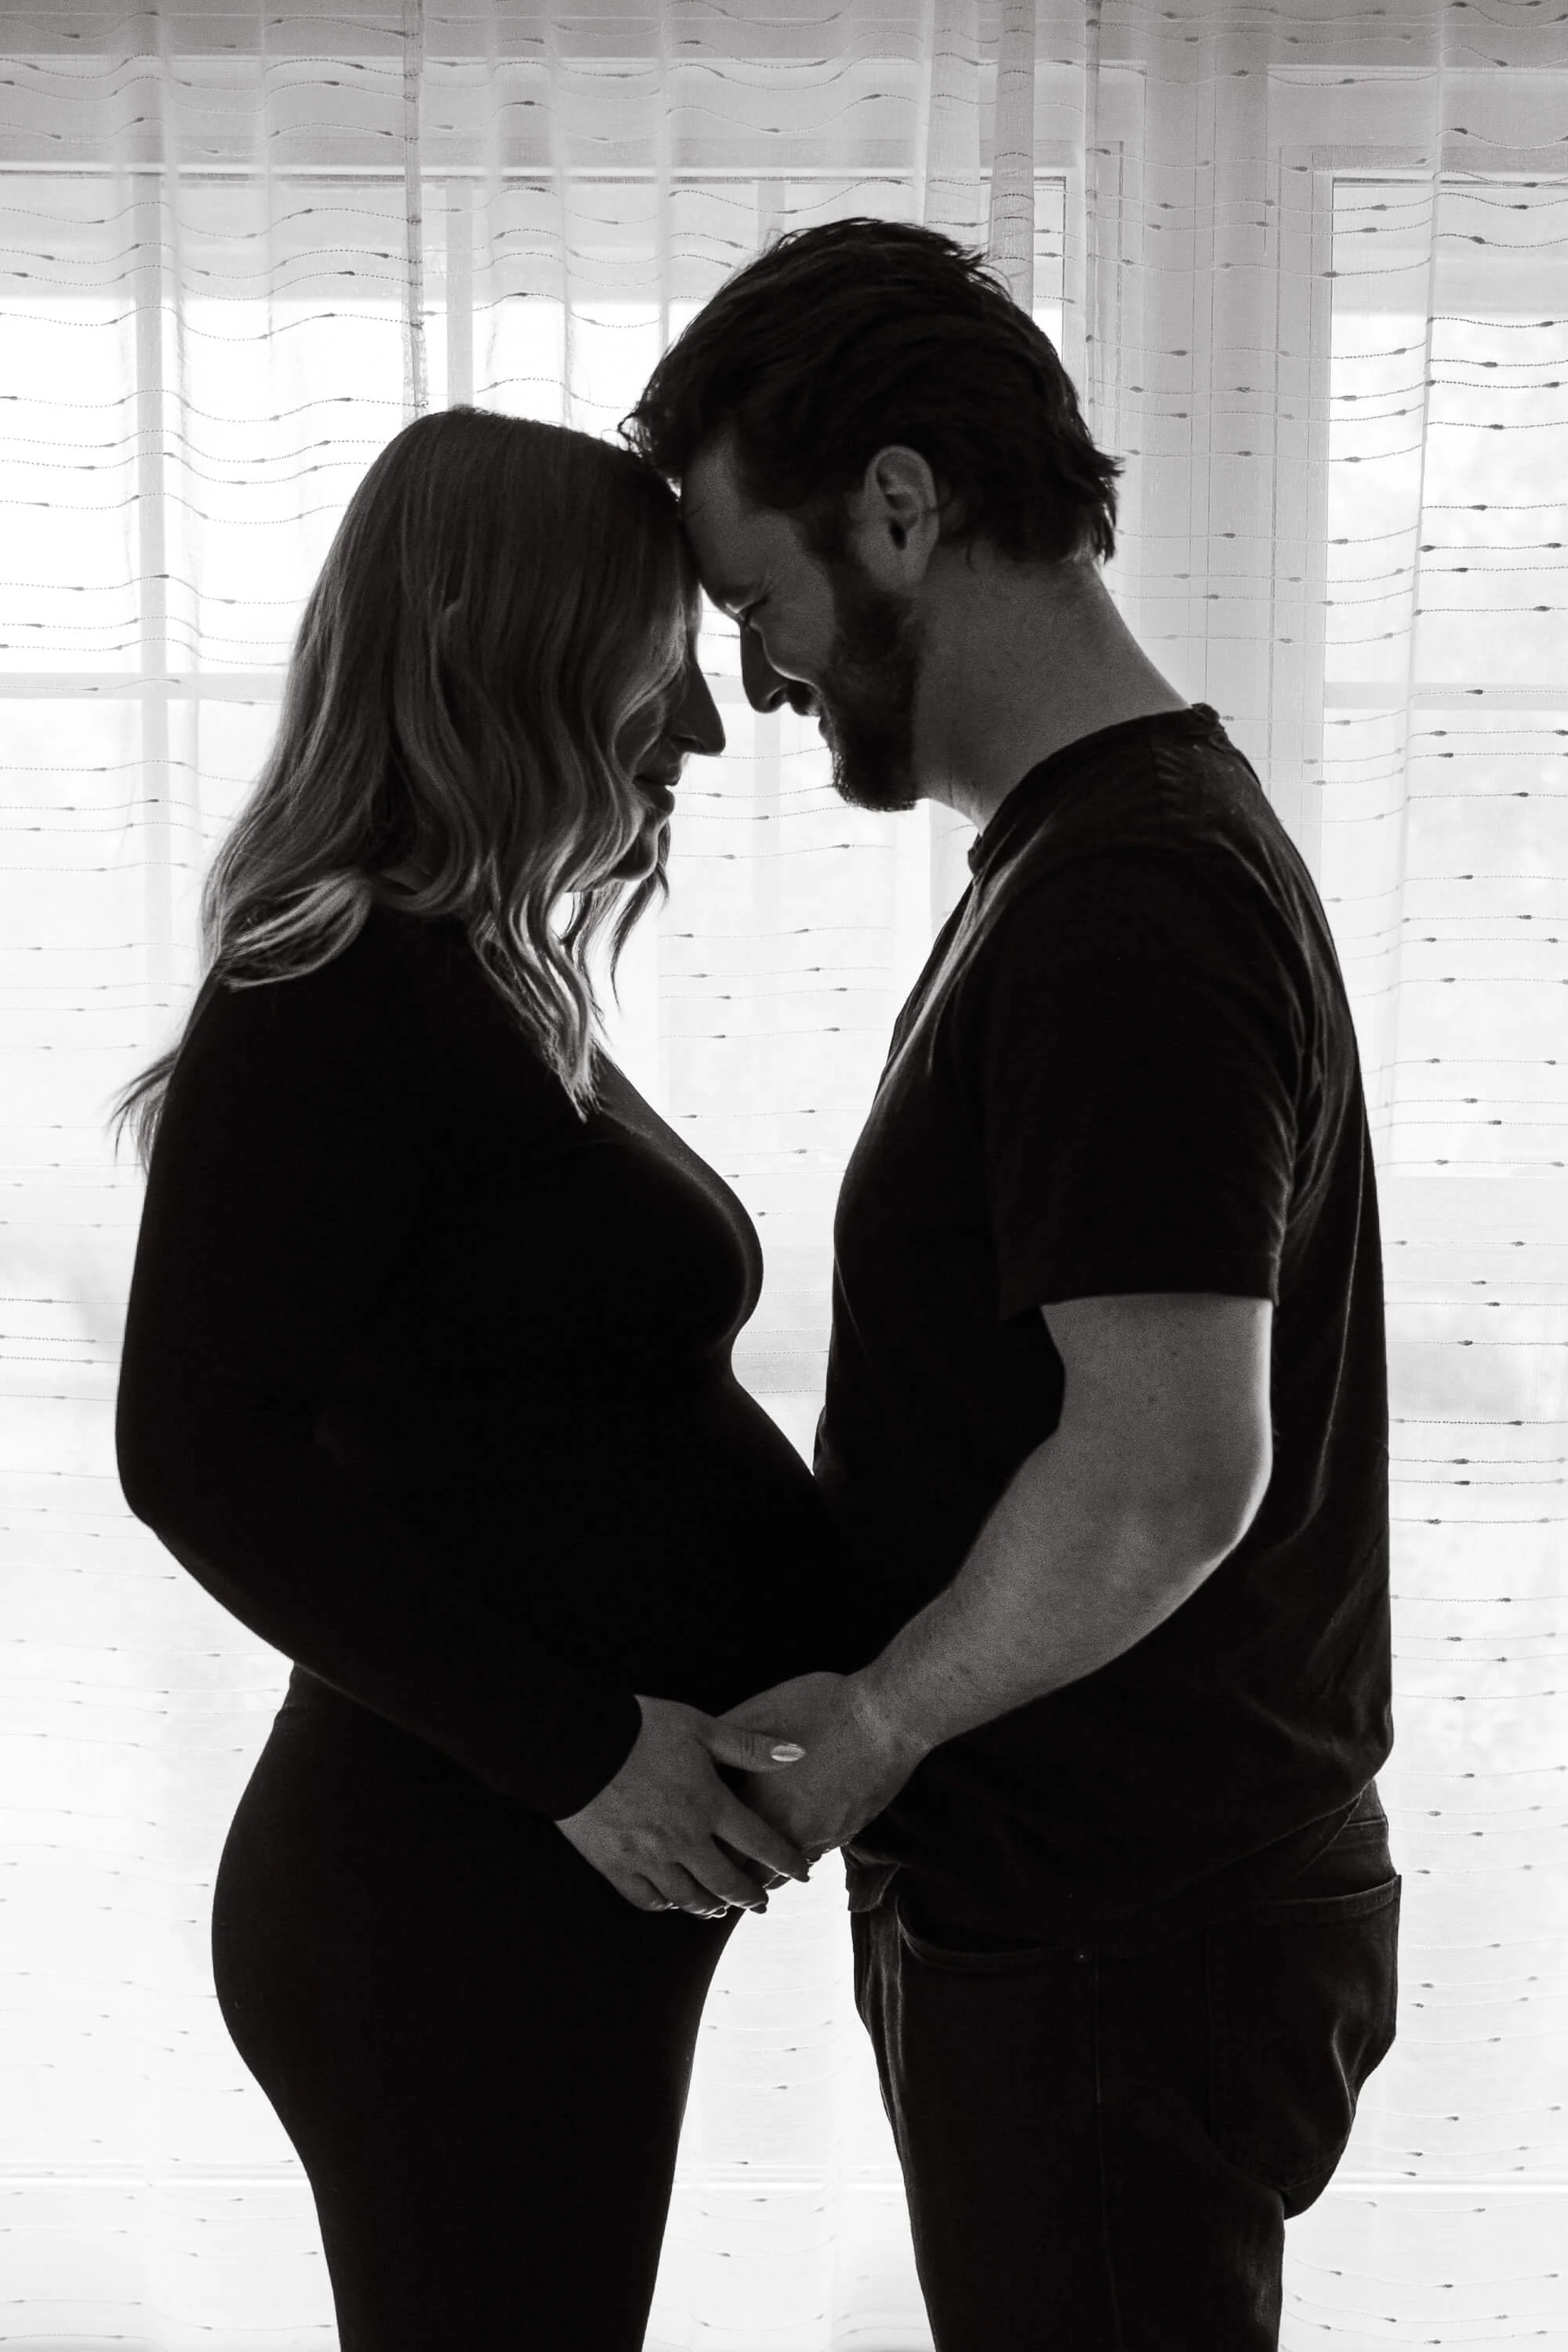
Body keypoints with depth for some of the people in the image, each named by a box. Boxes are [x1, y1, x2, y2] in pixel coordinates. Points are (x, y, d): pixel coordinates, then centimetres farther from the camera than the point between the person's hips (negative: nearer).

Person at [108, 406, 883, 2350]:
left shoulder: (487, 998, 14)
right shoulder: (336, 991, -15)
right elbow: (199, 1450, -22)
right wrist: (578, 1748, -21)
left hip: (582, 1873, 9)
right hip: (459, 1895, -9)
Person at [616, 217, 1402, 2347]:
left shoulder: (1122, 911, -22)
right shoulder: (1130, 841, 11)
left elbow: (1168, 1472, -28)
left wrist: (878, 1717, -15)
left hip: (1117, 1948, -9)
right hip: (1060, 1897, 10)